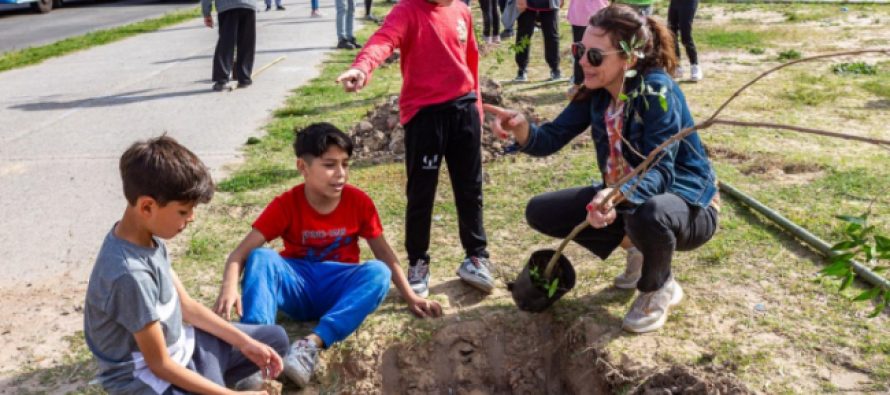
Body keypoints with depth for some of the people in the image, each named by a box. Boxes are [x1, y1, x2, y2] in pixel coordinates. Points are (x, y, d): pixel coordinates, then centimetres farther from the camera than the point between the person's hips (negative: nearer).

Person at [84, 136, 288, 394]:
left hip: (178, 343, 8)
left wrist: (246, 343, 1)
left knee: (275, 338, 14)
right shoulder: (131, 273, -32)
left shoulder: (148, 238, -5)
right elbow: (160, 364, -24)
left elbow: (186, 306, 5)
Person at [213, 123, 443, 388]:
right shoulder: (286, 205, -11)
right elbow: (241, 252, -16)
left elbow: (384, 253, 3)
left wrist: (410, 297, -6)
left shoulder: (359, 202, -6)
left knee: (379, 272, -31)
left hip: (340, 291, 1)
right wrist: (229, 288, -38)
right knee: (262, 258, -29)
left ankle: (312, 344, -41)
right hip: (298, 287, -1)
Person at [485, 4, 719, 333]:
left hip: (686, 204, -7)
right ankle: (637, 246, 11)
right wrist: (521, 129, -32)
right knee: (540, 212, -2)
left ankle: (659, 288, -7)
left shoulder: (658, 90, -26)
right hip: (623, 197, 7)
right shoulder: (595, 92, -6)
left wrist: (618, 195, -53)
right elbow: (551, 139, -10)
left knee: (650, 215, -43)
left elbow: (659, 170, -32)